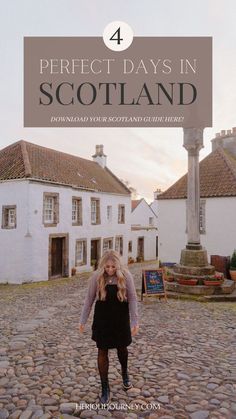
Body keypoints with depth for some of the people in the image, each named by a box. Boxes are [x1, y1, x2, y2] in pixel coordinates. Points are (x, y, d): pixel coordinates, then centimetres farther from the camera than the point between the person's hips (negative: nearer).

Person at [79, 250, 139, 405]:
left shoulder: (126, 276, -16)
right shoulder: (97, 276, -14)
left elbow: (132, 299, -10)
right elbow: (89, 299, -4)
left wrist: (135, 321, -11)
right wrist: (83, 320, 0)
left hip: (121, 319, 0)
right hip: (102, 320, 0)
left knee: (122, 348, 20)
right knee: (102, 352, 7)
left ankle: (125, 372, 51)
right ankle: (105, 388, 27)